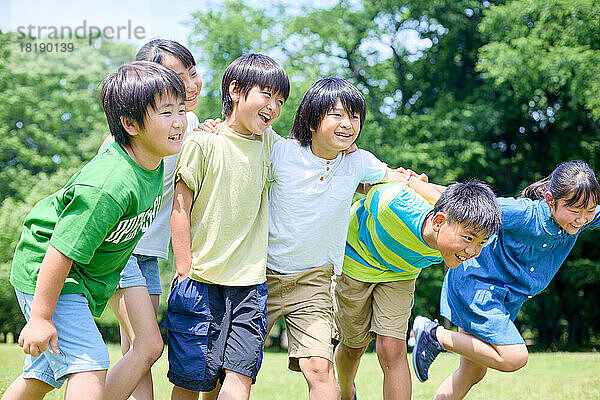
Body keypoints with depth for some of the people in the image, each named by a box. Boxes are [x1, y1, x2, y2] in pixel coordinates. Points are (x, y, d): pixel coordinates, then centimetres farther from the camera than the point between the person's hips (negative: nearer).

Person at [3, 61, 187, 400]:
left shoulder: (153, 165, -7)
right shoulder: (107, 187, -33)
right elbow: (61, 252, -29)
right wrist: (40, 318, -23)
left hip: (86, 278, 9)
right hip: (44, 274, -9)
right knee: (90, 366, -19)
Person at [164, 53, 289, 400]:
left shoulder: (269, 144, 9)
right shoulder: (203, 143, -5)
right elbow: (180, 207, -4)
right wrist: (186, 271, -8)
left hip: (250, 284, 4)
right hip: (201, 280, -3)